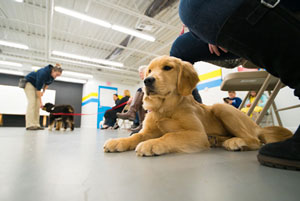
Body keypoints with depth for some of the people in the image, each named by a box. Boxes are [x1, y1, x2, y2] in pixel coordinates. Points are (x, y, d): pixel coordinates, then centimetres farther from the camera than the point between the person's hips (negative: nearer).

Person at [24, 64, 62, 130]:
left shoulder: (52, 75, -14)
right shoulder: (43, 73, -36)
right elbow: (38, 88, -32)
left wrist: (43, 91, -10)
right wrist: (40, 102, -29)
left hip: (37, 84, 7)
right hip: (29, 82, -7)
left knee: (37, 104, -3)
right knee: (32, 102, -19)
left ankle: (36, 124, -4)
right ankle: (29, 125, -20)